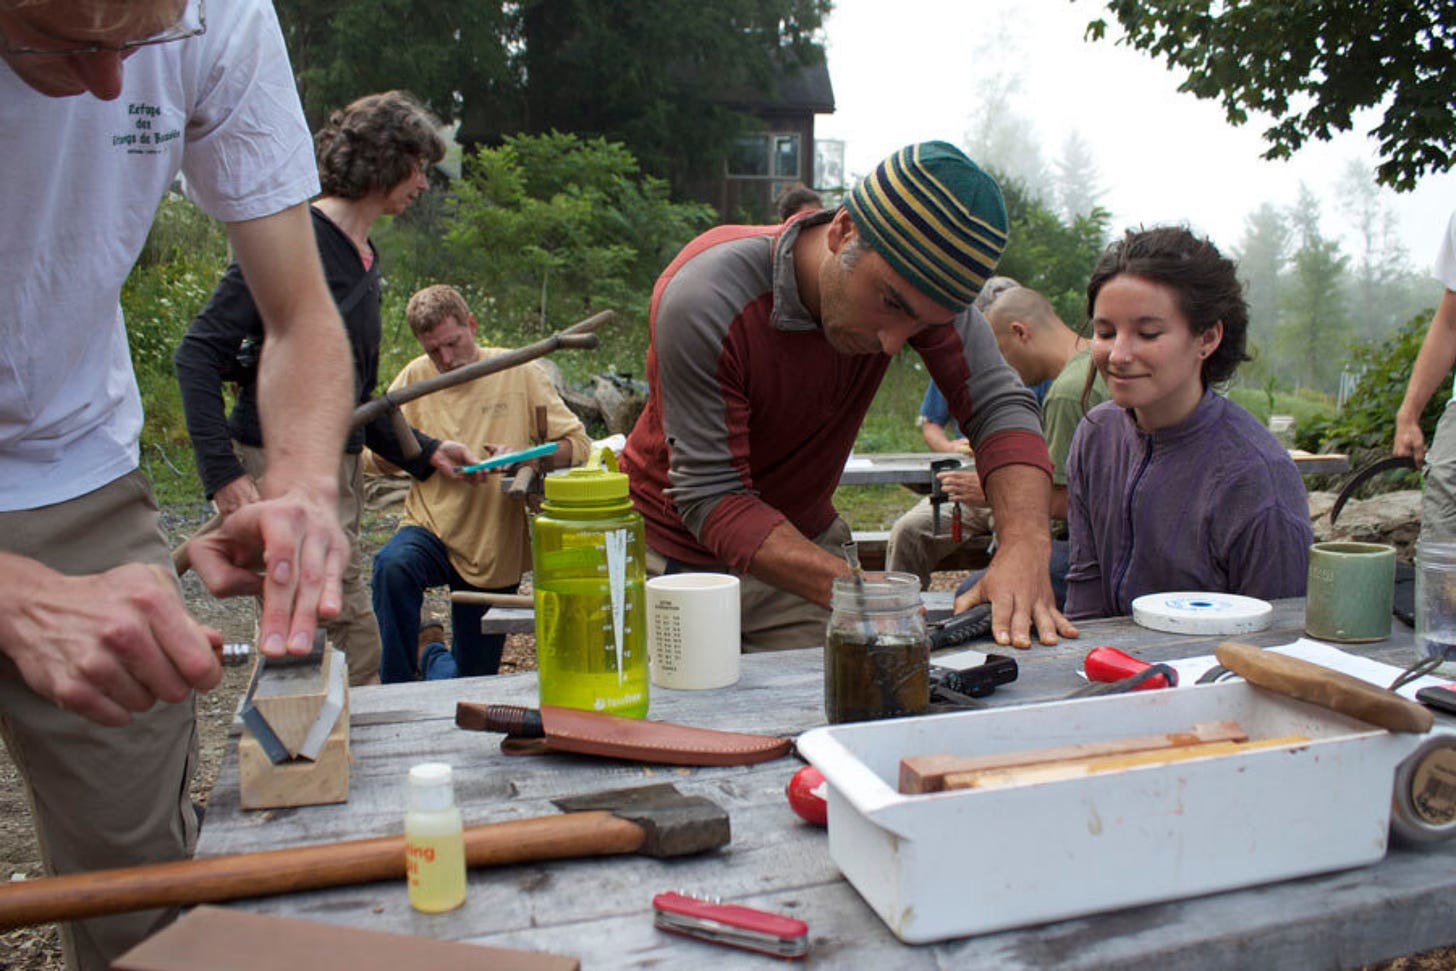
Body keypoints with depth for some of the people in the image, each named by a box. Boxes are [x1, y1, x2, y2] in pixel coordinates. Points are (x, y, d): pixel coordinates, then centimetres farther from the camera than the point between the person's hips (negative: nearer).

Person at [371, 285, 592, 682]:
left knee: (475, 680, 8)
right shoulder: (415, 377, 0)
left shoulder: (520, 372, -5)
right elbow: (377, 454, 2)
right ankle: (395, 690, -15)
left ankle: (432, 654, 44)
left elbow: (578, 445, -9)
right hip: (430, 529, 0)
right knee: (393, 566, -36)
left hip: (496, 549, 0)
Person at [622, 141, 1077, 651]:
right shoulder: (704, 300, -31)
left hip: (805, 540, 3)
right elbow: (710, 498, -30)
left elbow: (999, 404, -17)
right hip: (676, 553, -3)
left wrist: (1026, 546, -37)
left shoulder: (916, 282, -17)